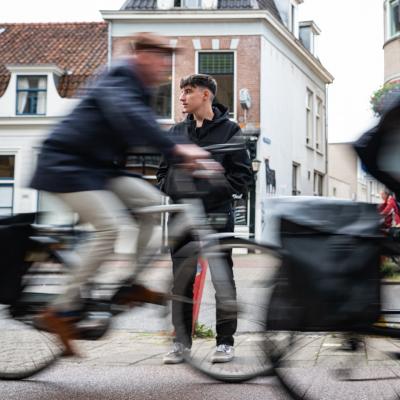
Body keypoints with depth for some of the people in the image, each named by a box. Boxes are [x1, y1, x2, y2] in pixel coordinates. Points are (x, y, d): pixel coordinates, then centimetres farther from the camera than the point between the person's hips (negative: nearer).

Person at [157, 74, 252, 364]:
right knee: (182, 281, 4)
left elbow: (243, 174, -3)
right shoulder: (177, 132, 14)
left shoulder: (229, 130, 1)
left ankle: (225, 341, 11)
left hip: (217, 215, -4)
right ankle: (182, 341, 12)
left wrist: (211, 189, -14)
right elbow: (163, 171, 20)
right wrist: (171, 187, -1)